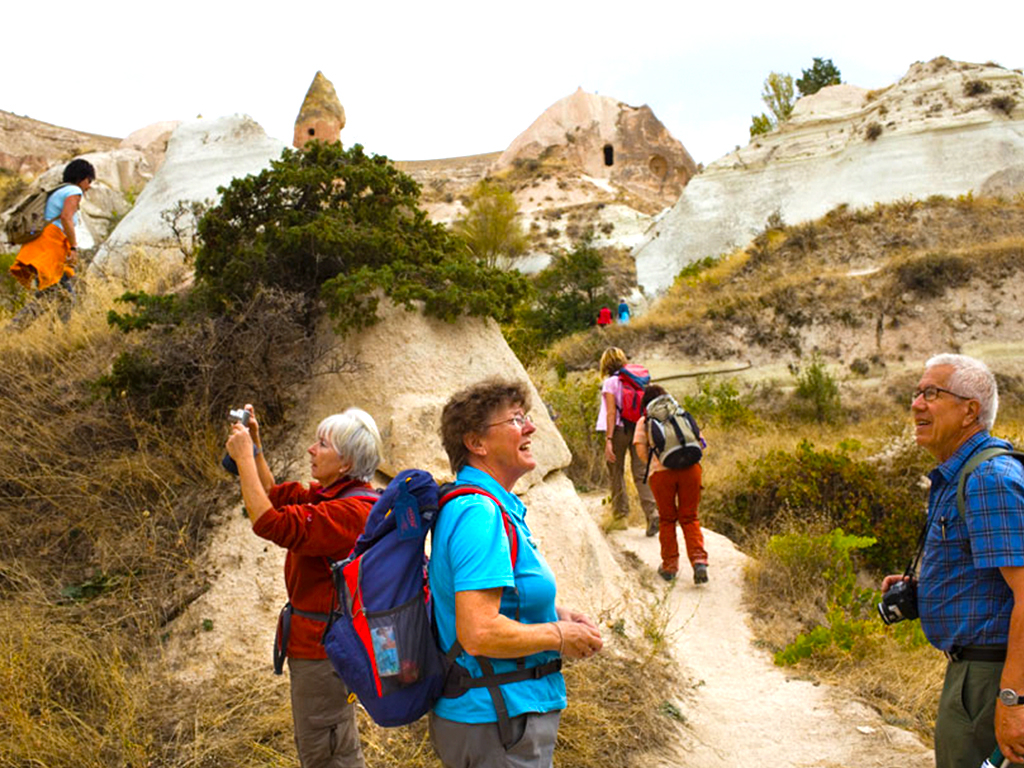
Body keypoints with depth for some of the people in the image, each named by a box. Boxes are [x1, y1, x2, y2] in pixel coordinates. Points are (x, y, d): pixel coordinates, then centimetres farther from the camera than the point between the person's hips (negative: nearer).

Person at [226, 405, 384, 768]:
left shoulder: (352, 511, -26)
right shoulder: (327, 495, 5)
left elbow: (272, 523, -31)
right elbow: (274, 496, 18)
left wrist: (244, 457, -24)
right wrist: (254, 444, 7)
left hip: (324, 646, -10)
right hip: (314, 641, 10)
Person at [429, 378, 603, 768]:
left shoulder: (488, 505, 10)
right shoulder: (479, 513, -23)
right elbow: (478, 634, -30)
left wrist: (554, 613, 8)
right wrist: (558, 636, -16)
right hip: (496, 722, -10)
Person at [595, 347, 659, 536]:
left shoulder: (610, 382, -5)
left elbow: (611, 412, -12)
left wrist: (608, 439, -15)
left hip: (619, 429, -4)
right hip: (639, 428, 4)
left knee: (616, 473, 11)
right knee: (640, 473, 0)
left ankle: (620, 514, 16)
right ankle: (653, 514, -14)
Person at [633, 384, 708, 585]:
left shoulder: (644, 422, 12)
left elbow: (641, 451, 2)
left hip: (661, 472, -2)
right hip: (690, 468, 2)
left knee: (667, 519, 14)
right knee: (690, 518, 9)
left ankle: (669, 566, 18)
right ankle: (699, 561, -7)